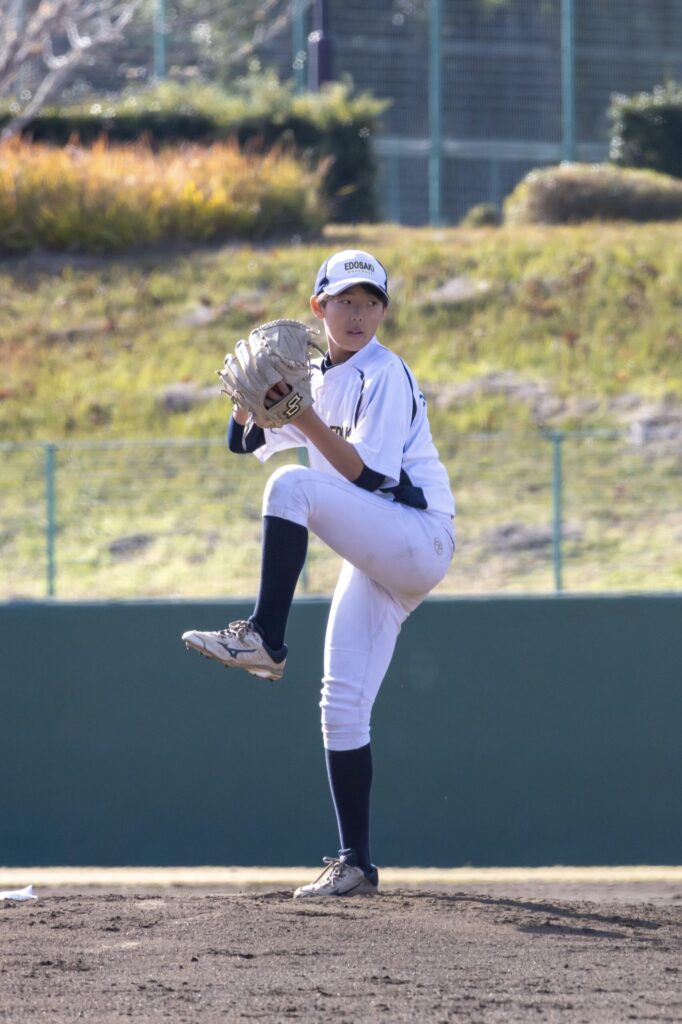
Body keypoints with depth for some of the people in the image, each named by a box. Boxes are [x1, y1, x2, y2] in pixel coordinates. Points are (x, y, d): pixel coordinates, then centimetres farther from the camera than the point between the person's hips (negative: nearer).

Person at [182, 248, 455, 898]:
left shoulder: (384, 375, -7)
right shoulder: (315, 380, 17)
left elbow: (368, 475, -17)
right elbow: (243, 441, 14)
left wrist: (307, 421, -25)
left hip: (419, 539, -8)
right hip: (377, 563, 8)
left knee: (292, 486, -27)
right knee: (342, 705, 0)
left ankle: (264, 640, -28)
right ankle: (355, 863, 1)